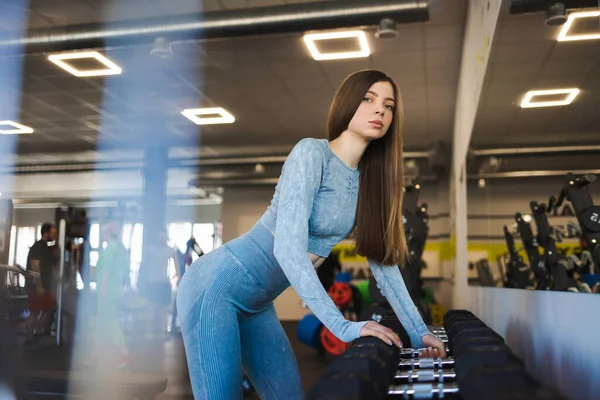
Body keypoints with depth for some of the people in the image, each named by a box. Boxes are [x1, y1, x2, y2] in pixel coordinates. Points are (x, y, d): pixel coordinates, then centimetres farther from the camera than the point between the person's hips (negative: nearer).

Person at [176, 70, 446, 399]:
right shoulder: (312, 153, -19)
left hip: (257, 304, 9)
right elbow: (288, 247, -28)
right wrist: (342, 326, -29)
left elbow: (383, 262, 8)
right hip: (219, 286, -8)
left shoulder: (368, 182, 5)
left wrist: (418, 332, 4)